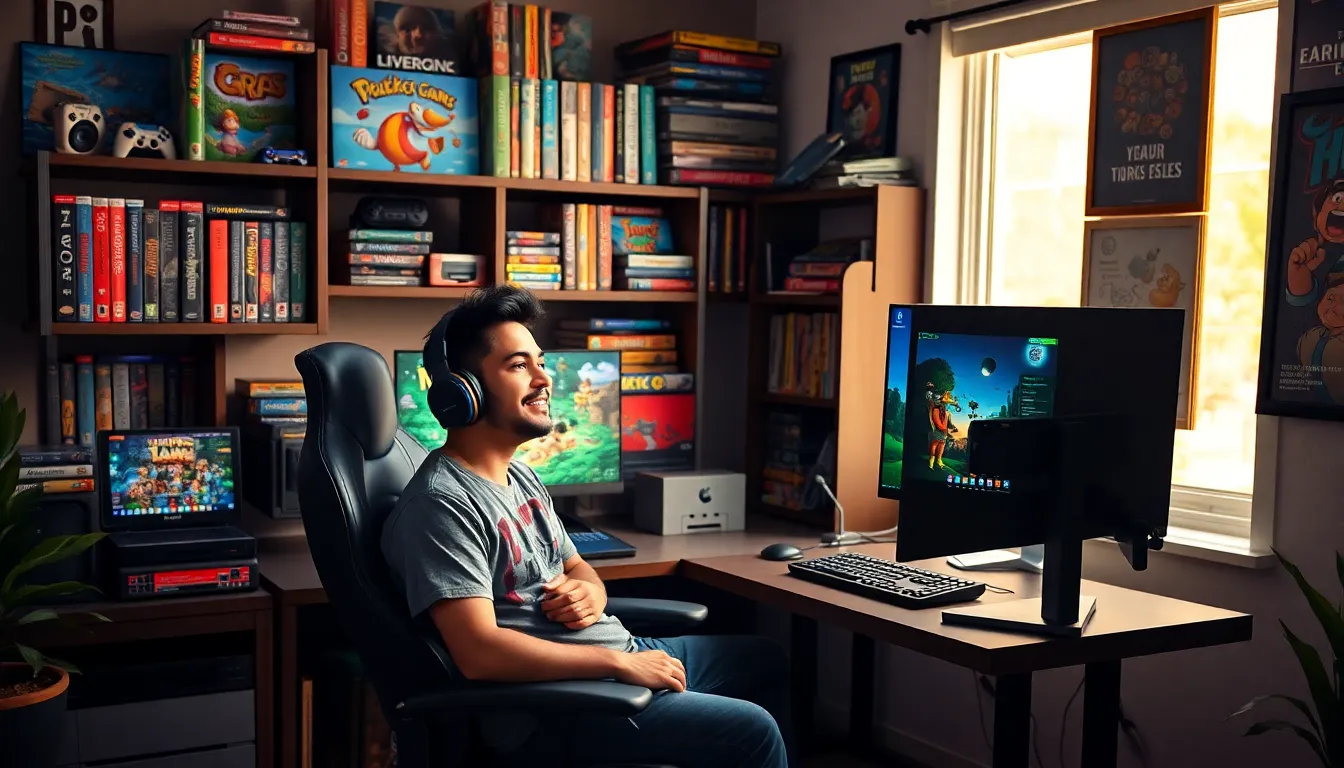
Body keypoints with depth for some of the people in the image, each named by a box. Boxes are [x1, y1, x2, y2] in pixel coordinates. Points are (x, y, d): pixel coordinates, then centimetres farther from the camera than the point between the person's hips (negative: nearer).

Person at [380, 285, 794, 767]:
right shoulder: (441, 504, -19)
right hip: (557, 708, -10)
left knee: (764, 660, 21)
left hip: (623, 656, 10)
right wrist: (621, 662, -22)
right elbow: (480, 653, -28)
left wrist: (591, 595, -4)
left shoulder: (521, 477, 12)